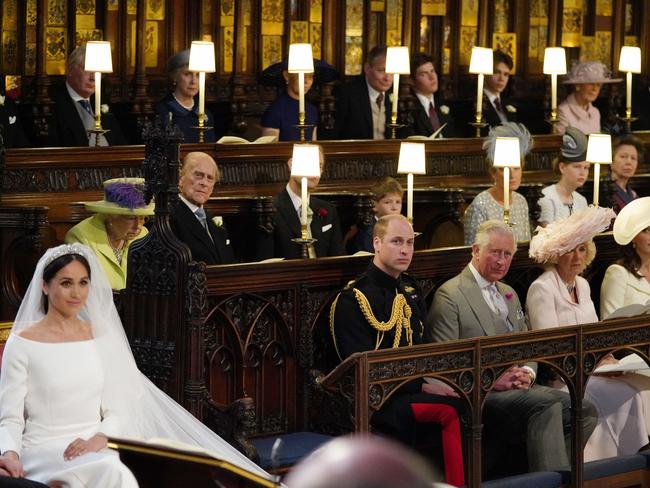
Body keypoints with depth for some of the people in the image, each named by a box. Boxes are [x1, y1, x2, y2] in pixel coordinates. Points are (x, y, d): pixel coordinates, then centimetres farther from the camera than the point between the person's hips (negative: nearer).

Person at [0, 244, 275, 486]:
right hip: (44, 452, -4)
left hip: (94, 450, 4)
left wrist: (97, 439, -12)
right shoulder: (22, 344, 0)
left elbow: (116, 410, 10)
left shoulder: (100, 338, 13)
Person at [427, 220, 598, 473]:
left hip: (518, 388, 8)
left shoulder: (509, 294, 24)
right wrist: (491, 380, -18)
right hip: (480, 395, -8)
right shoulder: (450, 295, -3)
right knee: (547, 402, -32)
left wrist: (526, 373, 0)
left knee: (584, 409, -15)